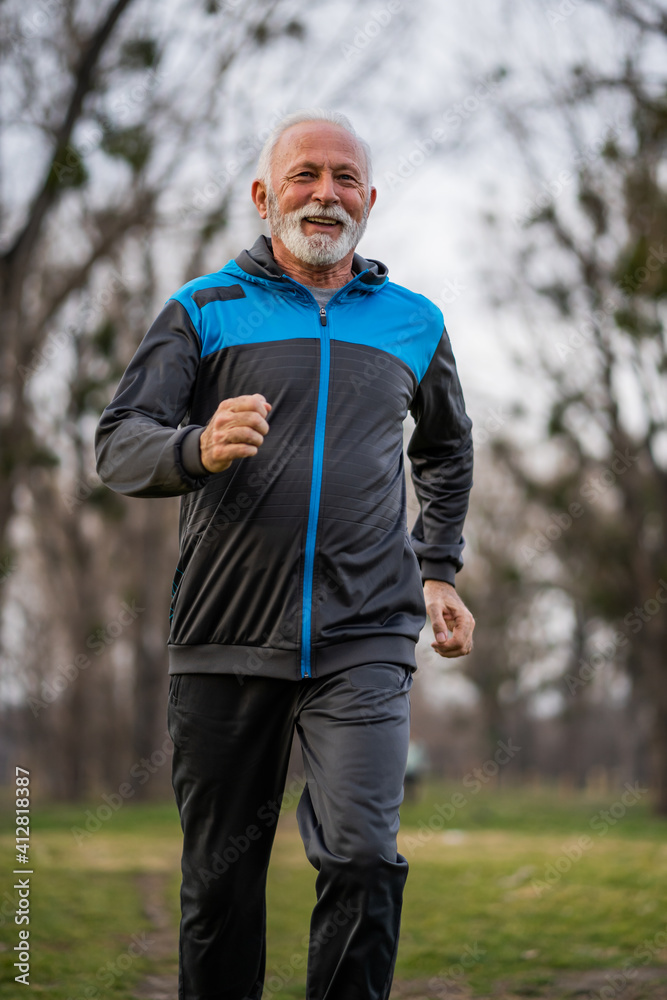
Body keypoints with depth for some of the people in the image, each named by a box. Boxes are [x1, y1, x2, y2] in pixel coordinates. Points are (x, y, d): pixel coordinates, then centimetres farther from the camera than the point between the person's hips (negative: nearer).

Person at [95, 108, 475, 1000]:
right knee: (221, 878, 5)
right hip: (224, 640, 0)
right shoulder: (203, 311, 6)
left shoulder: (413, 322, 14)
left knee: (362, 858, -15)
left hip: (363, 642, 1)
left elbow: (446, 448, 32)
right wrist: (198, 450, -26)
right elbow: (119, 444, -4)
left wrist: (438, 570, 21)